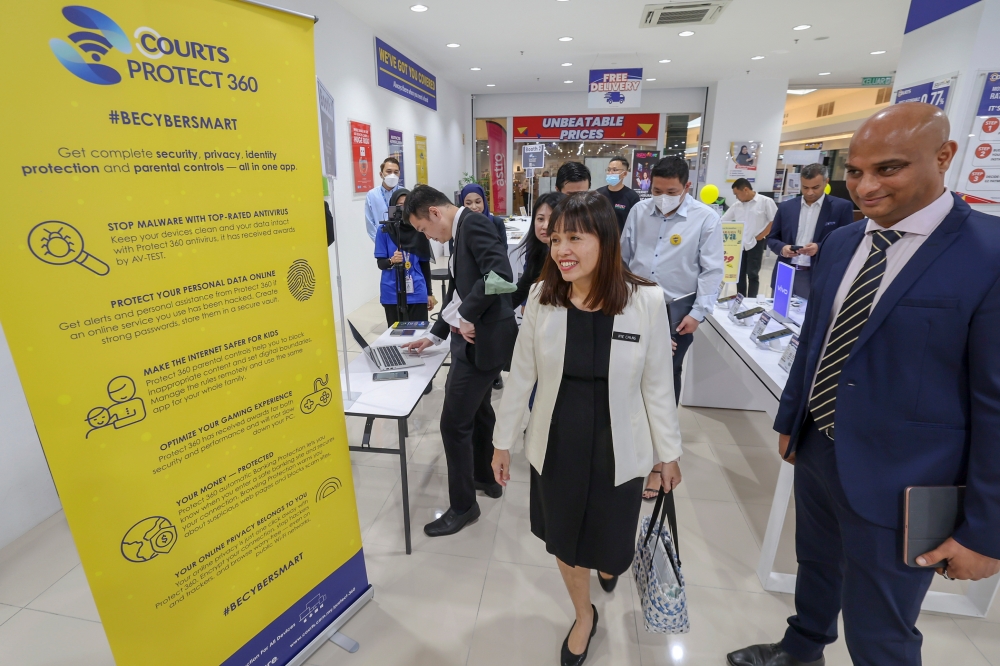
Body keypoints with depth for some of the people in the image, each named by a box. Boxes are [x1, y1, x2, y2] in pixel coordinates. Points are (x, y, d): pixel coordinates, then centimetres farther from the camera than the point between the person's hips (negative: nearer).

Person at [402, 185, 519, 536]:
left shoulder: (473, 223, -14)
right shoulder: (462, 233, 16)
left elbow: (500, 273, -29)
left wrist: (466, 317, -21)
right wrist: (434, 335, 19)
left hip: (483, 337, -10)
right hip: (476, 335, 10)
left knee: (454, 423, -3)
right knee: (478, 410, 23)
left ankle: (463, 505, 15)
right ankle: (485, 476, 43)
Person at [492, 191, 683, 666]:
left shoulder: (646, 301, -16)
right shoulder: (541, 297, -12)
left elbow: (657, 385, -5)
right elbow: (521, 375, -3)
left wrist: (670, 453, 4)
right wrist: (503, 441, 4)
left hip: (617, 448, -1)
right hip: (555, 444, 2)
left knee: (609, 548, 17)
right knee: (563, 540, 20)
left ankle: (608, 563, 59)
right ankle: (584, 615, 53)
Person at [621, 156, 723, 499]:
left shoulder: (706, 218, -6)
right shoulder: (639, 211, 4)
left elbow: (712, 271, -6)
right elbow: (623, 257, 11)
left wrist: (698, 313, -13)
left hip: (675, 316, -3)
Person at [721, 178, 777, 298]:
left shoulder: (765, 201, -5)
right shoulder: (737, 205, 8)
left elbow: (775, 221, -6)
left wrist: (761, 236, -10)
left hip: (755, 244, -5)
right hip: (739, 245, 5)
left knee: (752, 274, -1)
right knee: (740, 274, 10)